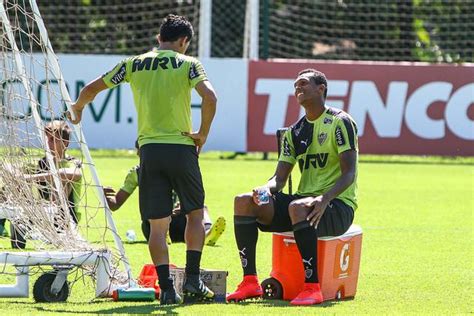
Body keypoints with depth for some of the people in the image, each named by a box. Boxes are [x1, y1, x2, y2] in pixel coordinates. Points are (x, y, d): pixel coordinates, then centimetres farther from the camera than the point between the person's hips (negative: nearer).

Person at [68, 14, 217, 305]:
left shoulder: (134, 64, 9)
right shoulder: (188, 64, 1)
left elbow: (91, 89, 14)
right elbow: (210, 97, -16)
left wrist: (77, 109, 34)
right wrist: (203, 134, -3)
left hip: (149, 149, 2)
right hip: (181, 147, -2)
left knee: (158, 225, 4)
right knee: (195, 213, 13)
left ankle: (167, 289, -3)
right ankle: (193, 280, 3)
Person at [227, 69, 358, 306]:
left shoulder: (340, 122, -6)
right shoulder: (294, 132, 16)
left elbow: (349, 173, -15)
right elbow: (280, 178, 11)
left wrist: (324, 199, -31)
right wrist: (266, 189, -14)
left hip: (338, 204, -7)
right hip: (304, 199, 7)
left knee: (298, 207, -40)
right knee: (243, 202, -9)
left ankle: (312, 287, -40)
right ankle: (250, 282, -15)